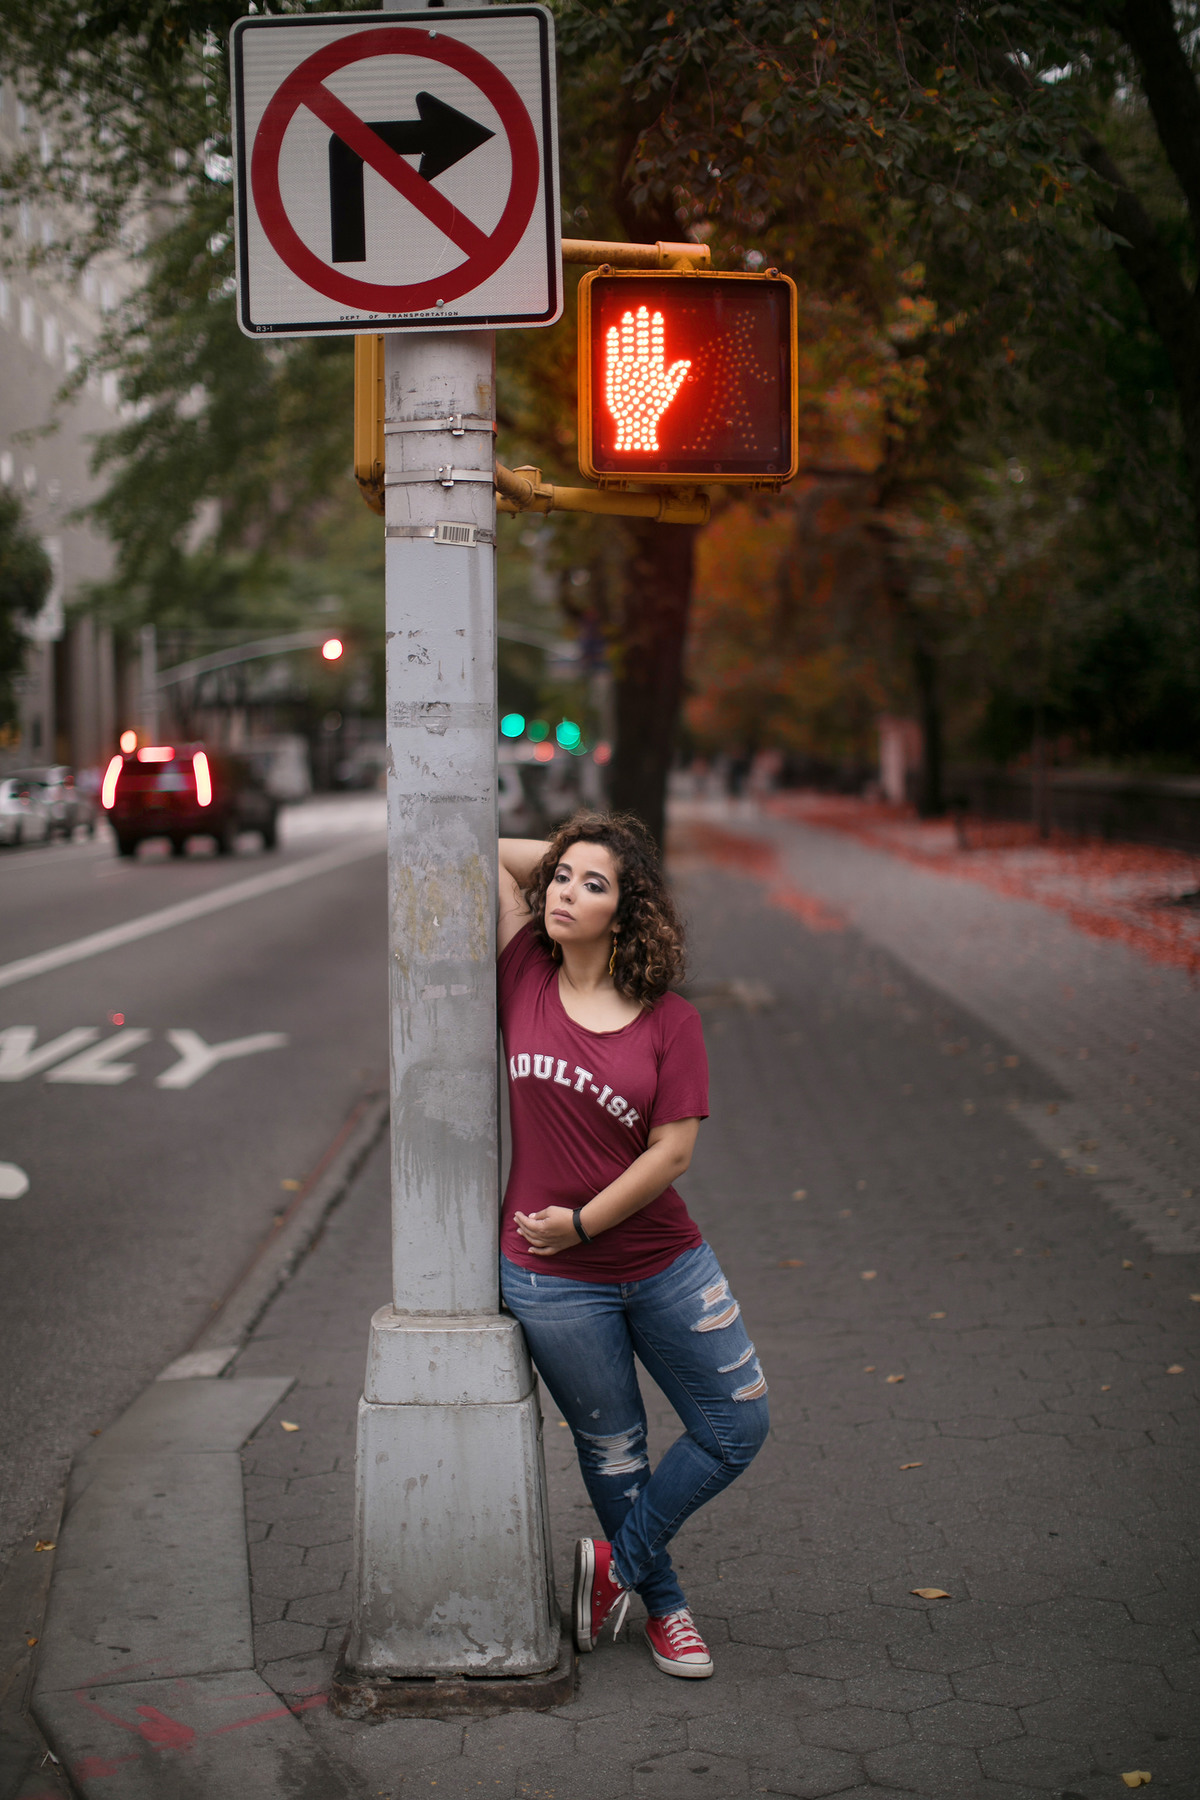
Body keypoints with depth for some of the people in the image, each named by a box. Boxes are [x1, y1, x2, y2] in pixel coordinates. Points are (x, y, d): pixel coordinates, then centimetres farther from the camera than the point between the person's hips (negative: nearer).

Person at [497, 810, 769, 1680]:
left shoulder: (669, 1019, -7)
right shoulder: (527, 980, -4)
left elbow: (673, 1151, -11)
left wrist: (582, 1222, -13)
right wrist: (566, 851, 0)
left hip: (664, 1264, 1)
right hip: (550, 1281, -1)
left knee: (738, 1428, 7)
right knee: (613, 1448, 13)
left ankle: (622, 1559, 26)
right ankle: (664, 1603, 35)